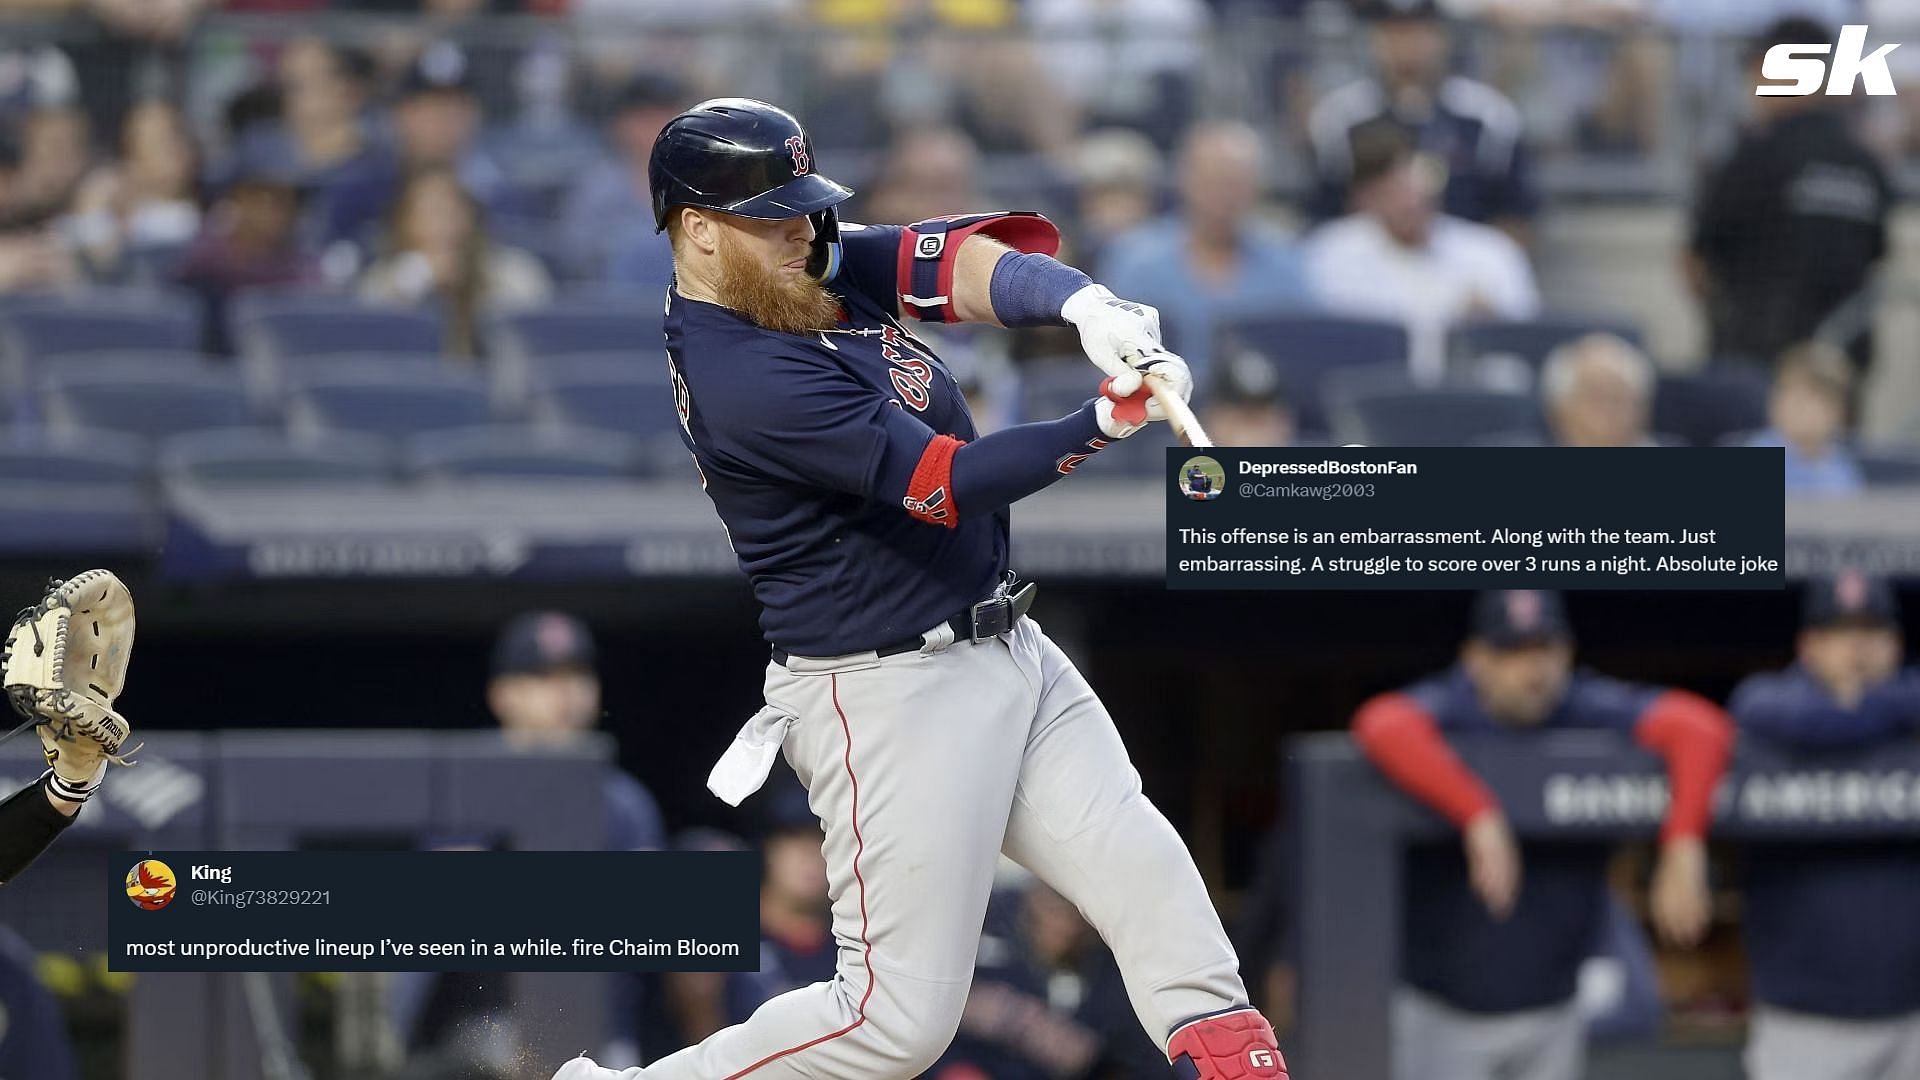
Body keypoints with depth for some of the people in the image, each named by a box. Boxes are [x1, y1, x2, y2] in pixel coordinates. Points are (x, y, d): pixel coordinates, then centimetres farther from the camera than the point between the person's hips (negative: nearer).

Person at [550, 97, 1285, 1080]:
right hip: (892, 696, -9)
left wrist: (1085, 305, -30)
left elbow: (970, 263, -10)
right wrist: (1107, 422, -31)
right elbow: (945, 484, -26)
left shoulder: (822, 266, 3)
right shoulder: (739, 377, -23)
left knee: (1146, 875, 3)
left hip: (1009, 655, 9)